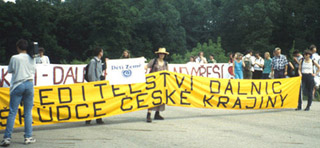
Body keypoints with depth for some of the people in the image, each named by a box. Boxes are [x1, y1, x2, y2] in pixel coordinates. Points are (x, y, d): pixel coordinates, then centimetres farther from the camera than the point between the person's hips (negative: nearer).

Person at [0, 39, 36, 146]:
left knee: (12, 112, -1)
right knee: (28, 113, 7)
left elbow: (9, 70, 7)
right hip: (29, 84, 2)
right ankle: (28, 137, 7)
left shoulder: (14, 58, -5)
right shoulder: (31, 58, 5)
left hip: (17, 85, -2)